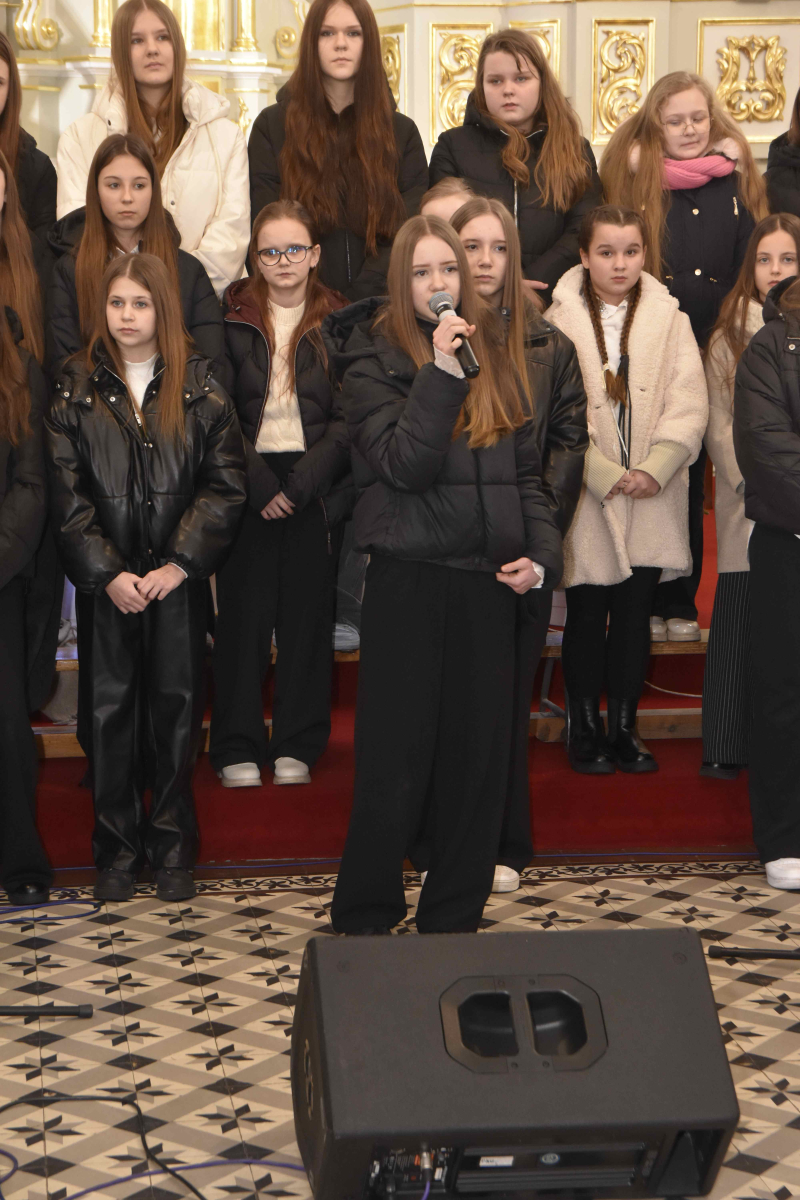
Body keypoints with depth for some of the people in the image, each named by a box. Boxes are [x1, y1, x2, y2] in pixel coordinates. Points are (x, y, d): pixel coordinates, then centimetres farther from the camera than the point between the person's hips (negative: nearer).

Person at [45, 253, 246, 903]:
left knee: (177, 705, 4)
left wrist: (179, 563, -12)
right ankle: (118, 850, 14)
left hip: (179, 577, 0)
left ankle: (173, 849, 14)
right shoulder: (78, 393, 3)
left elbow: (225, 486, -2)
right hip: (108, 581, 0)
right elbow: (67, 496, -2)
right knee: (112, 709, 4)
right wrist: (108, 573, -12)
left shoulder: (200, 390, 2)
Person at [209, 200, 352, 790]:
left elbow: (349, 419, -1)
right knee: (243, 613, -1)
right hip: (246, 481, 0)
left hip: (316, 487, 0)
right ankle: (237, 748, 7)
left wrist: (301, 482, -11)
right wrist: (256, 482, -11)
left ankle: (297, 746, 13)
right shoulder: (232, 320, 4)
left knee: (308, 613, 2)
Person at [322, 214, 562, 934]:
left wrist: (541, 554, 2)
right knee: (396, 760, -1)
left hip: (487, 581, 5)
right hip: (409, 580, -5)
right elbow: (403, 464, -15)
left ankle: (454, 921, 19)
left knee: (479, 754, 8)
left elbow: (527, 469, 14)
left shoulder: (495, 359, 12)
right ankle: (363, 921, 11)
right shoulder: (373, 362, -3)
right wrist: (440, 374, -21)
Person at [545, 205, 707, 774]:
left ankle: (625, 727, 17)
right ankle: (585, 728, 15)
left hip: (651, 496, 2)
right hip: (587, 496, -2)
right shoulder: (559, 322, -2)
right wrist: (606, 475, -14)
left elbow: (689, 407, -1)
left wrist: (653, 470, -14)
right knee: (587, 614, 2)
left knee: (635, 611, 7)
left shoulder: (670, 320, 6)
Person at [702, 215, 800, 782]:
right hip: (748, 505, 0)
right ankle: (728, 746, 9)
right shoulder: (730, 334, 9)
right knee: (739, 618, 1)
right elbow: (718, 421, 6)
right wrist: (751, 478, -5)